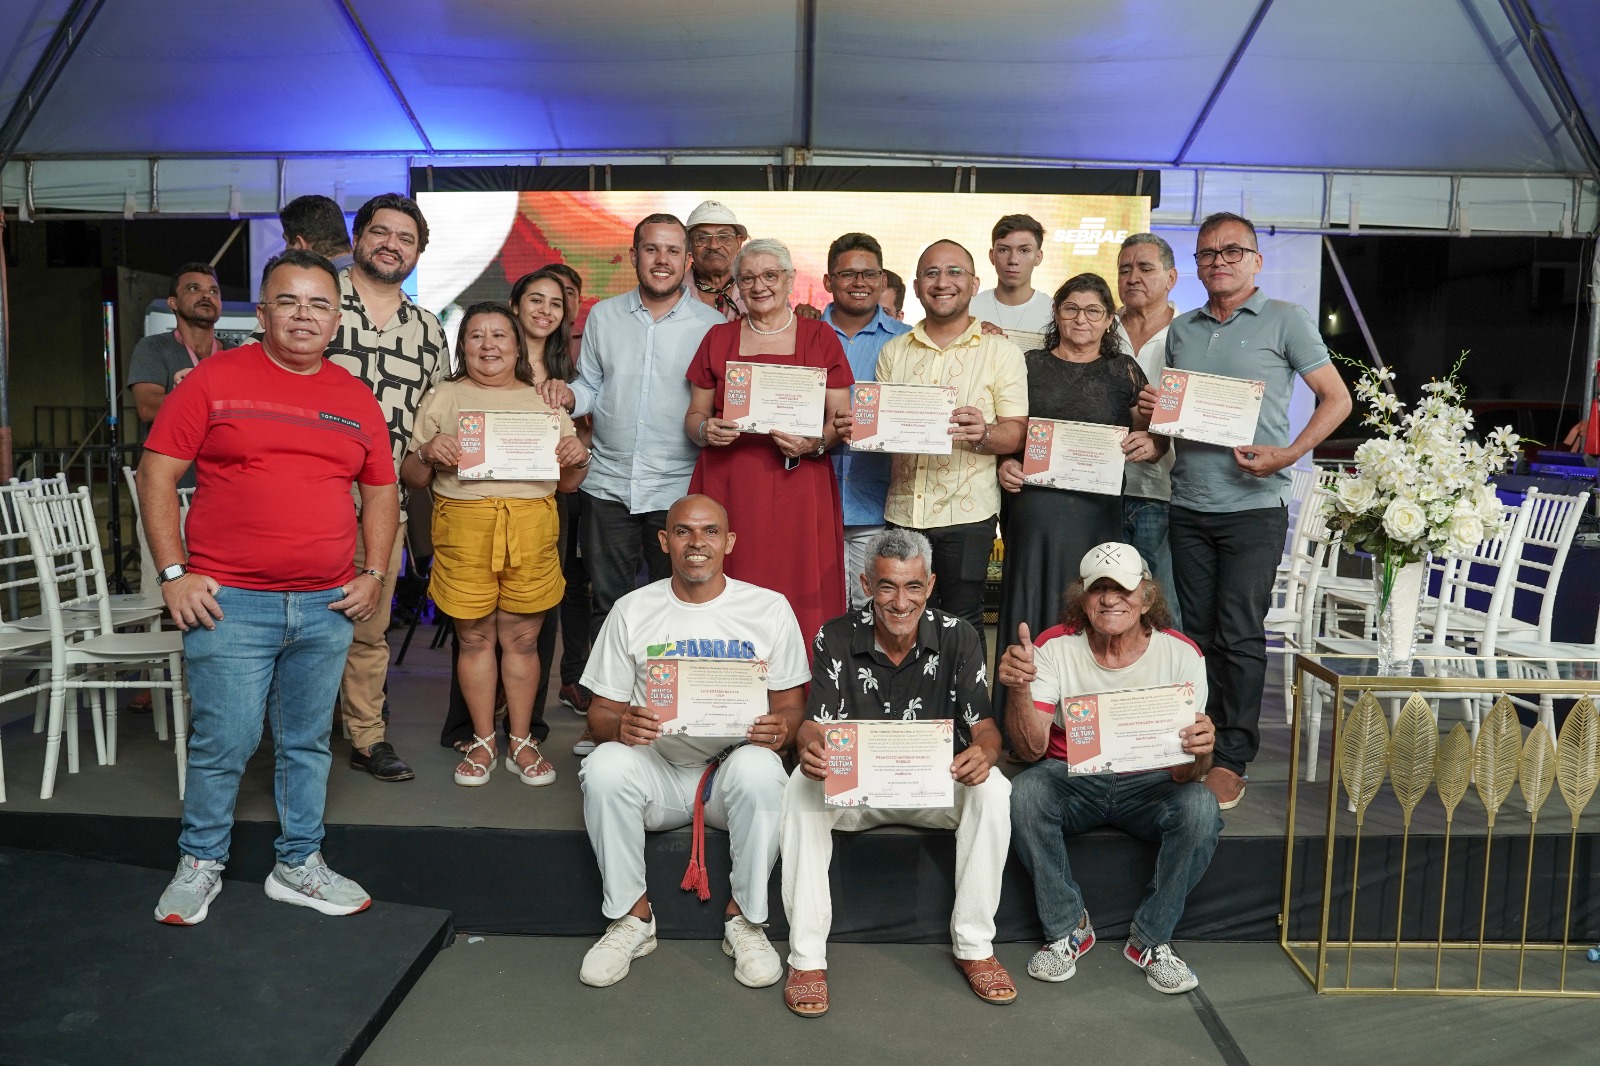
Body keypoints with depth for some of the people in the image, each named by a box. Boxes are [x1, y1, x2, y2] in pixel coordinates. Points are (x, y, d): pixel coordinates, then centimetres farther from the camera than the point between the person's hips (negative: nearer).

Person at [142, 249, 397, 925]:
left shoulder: (356, 399, 10)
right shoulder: (215, 379, -1)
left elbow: (380, 490, 16)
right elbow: (156, 474, -1)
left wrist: (374, 574, 6)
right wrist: (174, 573, -7)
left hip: (326, 608, 3)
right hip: (229, 604, -3)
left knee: (307, 743, 12)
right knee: (223, 744, 2)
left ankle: (298, 866, 27)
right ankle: (200, 863, 24)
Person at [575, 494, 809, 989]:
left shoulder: (769, 609, 4)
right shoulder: (633, 611, 5)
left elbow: (792, 704, 5)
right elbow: (600, 710, 6)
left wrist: (781, 729, -20)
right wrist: (620, 726, -19)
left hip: (733, 763, -1)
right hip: (657, 768, 1)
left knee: (758, 770, -35)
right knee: (605, 767, -30)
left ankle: (745, 920, -10)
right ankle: (633, 918, -8)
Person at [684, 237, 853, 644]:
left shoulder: (820, 338, 8)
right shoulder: (718, 338, 13)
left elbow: (842, 420, 6)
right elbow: (694, 416, 15)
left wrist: (816, 443, -14)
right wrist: (706, 431, -7)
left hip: (798, 491, -1)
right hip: (727, 490, 2)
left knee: (799, 605, -6)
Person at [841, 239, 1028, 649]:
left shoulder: (1001, 352, 2)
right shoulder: (893, 351, 12)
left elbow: (1016, 431, -3)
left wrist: (983, 434, -24)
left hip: (967, 512, -3)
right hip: (902, 510, 3)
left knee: (962, 623, 0)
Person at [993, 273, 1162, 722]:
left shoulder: (1123, 371, 13)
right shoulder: (1029, 366, 12)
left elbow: (1158, 435, 10)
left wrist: (1150, 445, -12)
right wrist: (1003, 462, -8)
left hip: (1096, 512, 0)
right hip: (1033, 505, 0)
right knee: (1030, 610, 1)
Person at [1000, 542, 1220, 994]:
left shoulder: (1180, 654, -12)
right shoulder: (1055, 647, -12)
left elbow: (1185, 774, -15)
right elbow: (1032, 748, -19)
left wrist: (1199, 750, -40)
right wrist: (1019, 689, -38)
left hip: (1148, 783, 1)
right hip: (1072, 778, 0)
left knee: (1201, 808, -30)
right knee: (1024, 792, -31)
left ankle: (1150, 939, -6)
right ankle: (1067, 929, -8)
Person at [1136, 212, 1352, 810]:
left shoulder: (1285, 319, 1)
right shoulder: (1181, 330, 15)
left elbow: (1337, 399, 0)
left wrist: (1288, 455, -14)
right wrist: (1152, 409, -1)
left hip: (1253, 504, -4)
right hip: (1187, 505, 4)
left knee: (1239, 635, -4)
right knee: (1198, 632, 8)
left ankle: (1232, 759, 6)